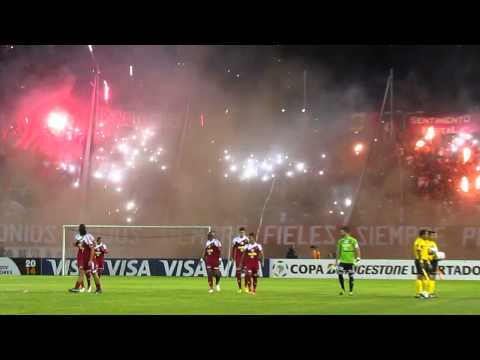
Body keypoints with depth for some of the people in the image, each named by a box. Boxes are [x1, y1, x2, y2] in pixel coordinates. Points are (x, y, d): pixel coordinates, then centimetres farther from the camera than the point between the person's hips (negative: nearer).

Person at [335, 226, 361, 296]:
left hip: (350, 261, -3)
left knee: (351, 276, 1)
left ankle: (351, 291, 12)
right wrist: (336, 260, 15)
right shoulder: (341, 241, 9)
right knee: (340, 274, -12)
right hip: (342, 261, 3)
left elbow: (357, 249, -4)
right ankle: (343, 289, 1)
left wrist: (358, 257, -16)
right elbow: (338, 251, 16)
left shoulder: (353, 240, -3)